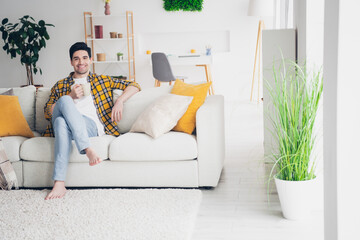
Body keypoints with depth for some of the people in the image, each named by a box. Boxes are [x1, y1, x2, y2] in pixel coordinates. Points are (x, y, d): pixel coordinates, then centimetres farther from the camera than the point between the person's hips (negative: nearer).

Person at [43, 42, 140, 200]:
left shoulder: (102, 80, 26)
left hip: (91, 126, -1)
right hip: (64, 126, 2)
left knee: (62, 122, -37)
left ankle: (59, 182, -45)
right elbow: (47, 112, 15)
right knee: (64, 100, -34)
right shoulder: (60, 85, 28)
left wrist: (120, 101, 0)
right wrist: (71, 96, 2)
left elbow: (133, 86, 20)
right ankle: (87, 150, -46)